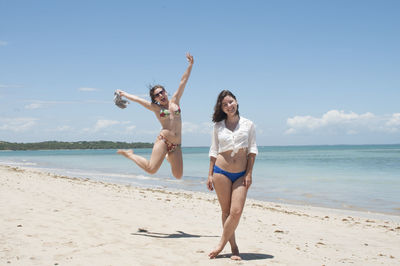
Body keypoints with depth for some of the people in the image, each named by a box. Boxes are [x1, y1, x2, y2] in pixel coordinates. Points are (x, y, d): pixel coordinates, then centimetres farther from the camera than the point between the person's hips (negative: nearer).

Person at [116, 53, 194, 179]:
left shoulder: (174, 101, 13)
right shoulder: (156, 108, 7)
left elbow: (183, 81, 11)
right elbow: (137, 99, 16)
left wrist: (190, 65, 9)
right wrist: (123, 94, 24)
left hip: (176, 145, 3)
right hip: (163, 140, -3)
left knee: (178, 175, 1)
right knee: (151, 169, -17)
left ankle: (169, 157, 33)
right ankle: (130, 154, 8)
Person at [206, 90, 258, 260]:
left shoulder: (248, 125, 4)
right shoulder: (218, 126, 6)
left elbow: (252, 150, 4)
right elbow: (214, 151, 9)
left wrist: (249, 173, -4)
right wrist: (210, 174, 4)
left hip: (241, 174, 0)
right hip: (221, 172, 0)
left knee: (236, 211, -12)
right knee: (226, 211, 3)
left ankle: (221, 244, 4)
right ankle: (234, 247, 15)